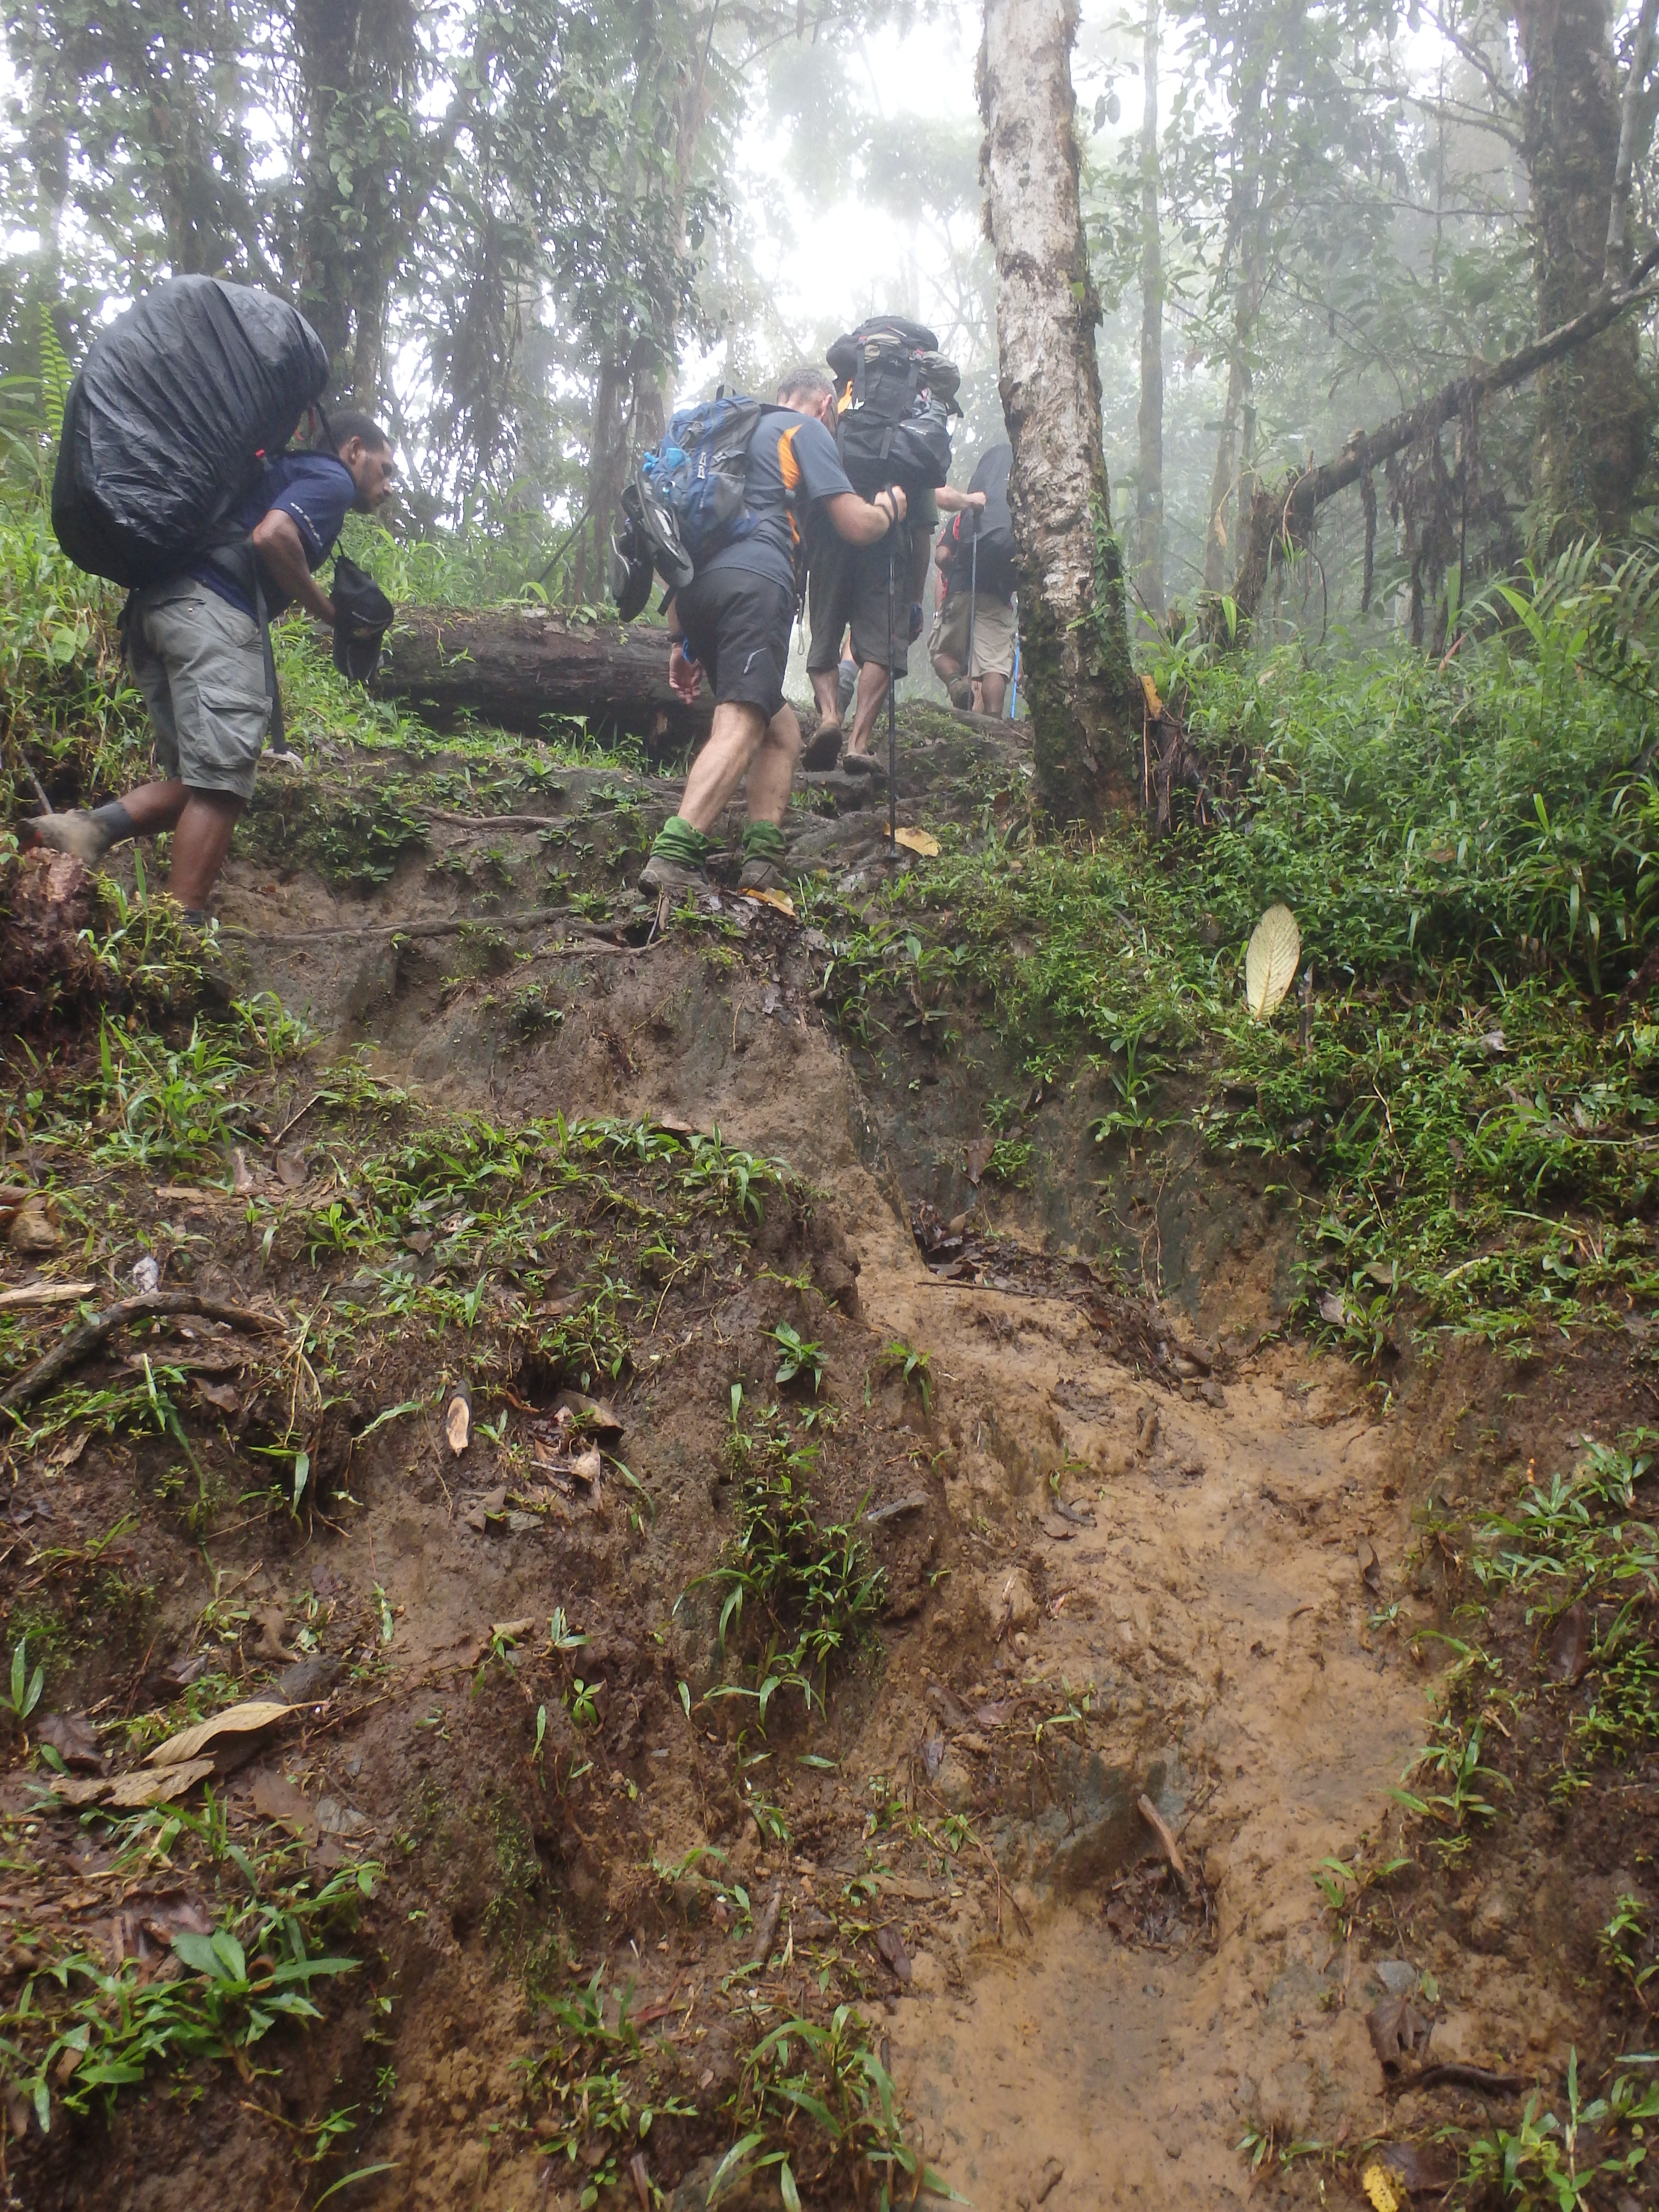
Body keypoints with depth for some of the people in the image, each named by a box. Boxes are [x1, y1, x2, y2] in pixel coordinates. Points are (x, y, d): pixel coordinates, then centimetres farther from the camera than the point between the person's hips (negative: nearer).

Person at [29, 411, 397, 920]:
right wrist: (328, 612, -3)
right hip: (212, 608, -9)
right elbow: (271, 536, -13)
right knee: (221, 781, -14)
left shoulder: (287, 471, 34)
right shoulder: (331, 478, 6)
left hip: (151, 608, 9)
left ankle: (89, 828, -14)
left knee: (194, 783, 8)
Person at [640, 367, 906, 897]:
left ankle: (763, 860, -4)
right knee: (739, 725, -22)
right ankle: (672, 859, -41)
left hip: (697, 590, 8)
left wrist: (679, 640, 30)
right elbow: (857, 527, 6)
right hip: (754, 580, -8)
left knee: (783, 731, 14)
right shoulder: (808, 430, 15)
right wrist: (890, 506, 29)